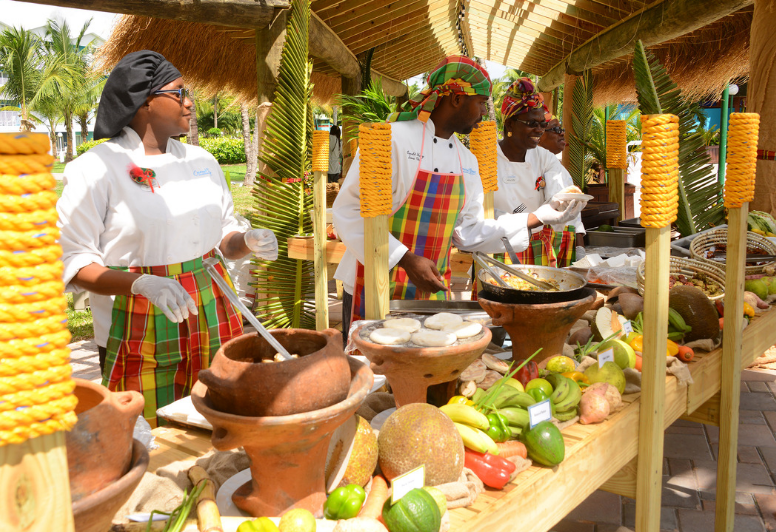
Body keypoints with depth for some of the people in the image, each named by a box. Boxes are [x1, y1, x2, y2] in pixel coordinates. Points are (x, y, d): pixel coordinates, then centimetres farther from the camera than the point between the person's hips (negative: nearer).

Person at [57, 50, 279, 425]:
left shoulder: (201, 161, 10)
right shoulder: (94, 169, -7)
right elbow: (73, 261, -10)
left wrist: (248, 241, -6)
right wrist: (141, 284, -26)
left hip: (211, 325, 5)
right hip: (142, 338, -5)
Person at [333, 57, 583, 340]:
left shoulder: (467, 160, 10)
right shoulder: (394, 139, -13)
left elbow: (470, 232, 11)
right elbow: (349, 211, -15)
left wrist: (539, 217, 7)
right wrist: (406, 260, -21)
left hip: (432, 291, 6)